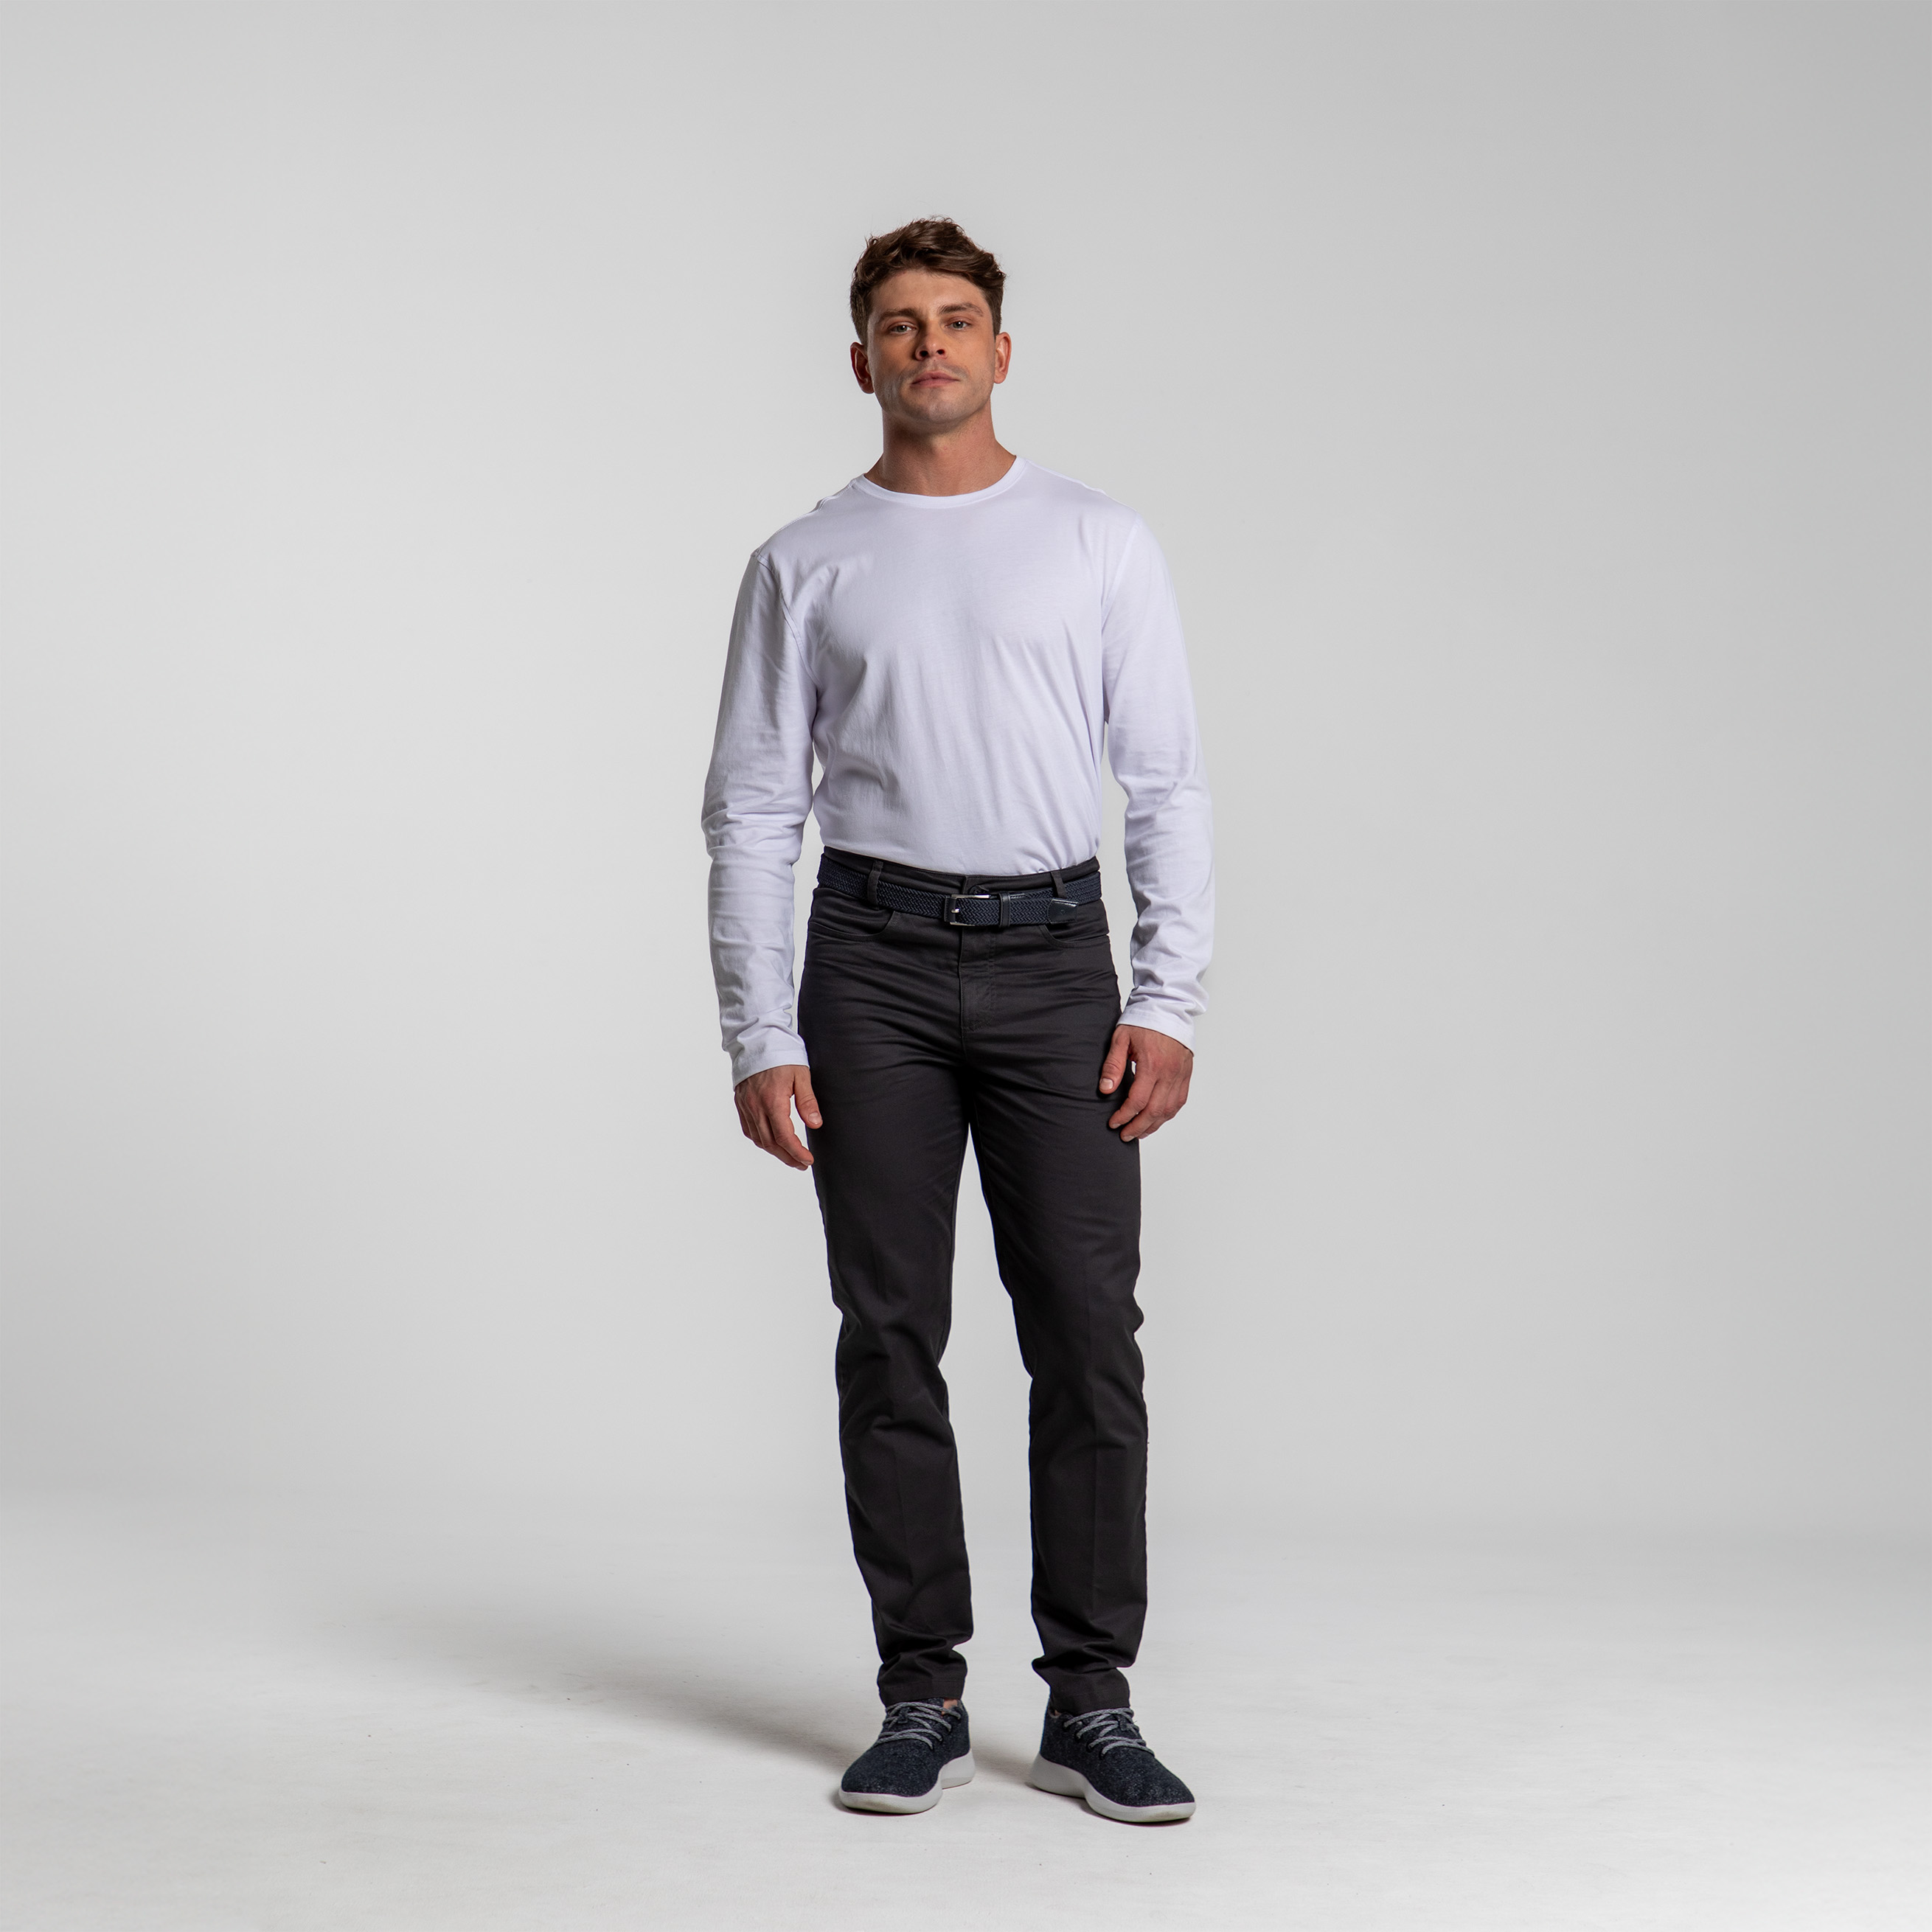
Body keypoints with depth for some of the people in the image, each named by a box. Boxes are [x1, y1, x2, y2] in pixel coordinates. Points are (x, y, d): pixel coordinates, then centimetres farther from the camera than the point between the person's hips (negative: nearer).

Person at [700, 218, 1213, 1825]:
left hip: (1054, 963, 0)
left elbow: (1170, 785, 3)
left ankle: (1090, 1705, 8)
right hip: (874, 965, 0)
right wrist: (760, 1039, -4)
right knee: (892, 1341, 2)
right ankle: (923, 1702, 13)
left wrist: (1169, 1003, -6)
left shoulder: (1102, 544, 6)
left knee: (1088, 1333, -2)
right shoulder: (804, 565, 7)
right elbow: (753, 811, 5)